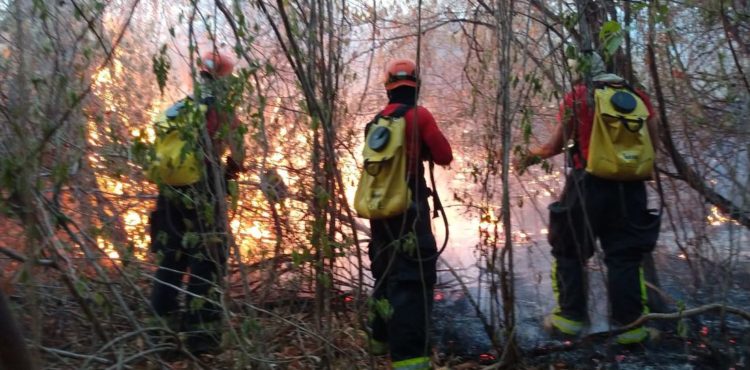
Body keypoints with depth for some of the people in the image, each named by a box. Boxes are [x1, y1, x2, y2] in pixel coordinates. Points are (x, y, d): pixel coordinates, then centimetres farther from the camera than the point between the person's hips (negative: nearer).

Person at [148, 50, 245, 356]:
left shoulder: (175, 110, 15)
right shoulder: (221, 110, -3)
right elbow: (236, 150, 2)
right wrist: (229, 171, 21)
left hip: (170, 189, 7)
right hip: (202, 190, -6)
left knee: (169, 260, 16)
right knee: (206, 261, -2)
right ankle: (202, 335, -3)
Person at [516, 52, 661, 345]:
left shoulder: (577, 96, -2)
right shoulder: (638, 96, 9)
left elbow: (556, 145, -4)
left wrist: (530, 156, 12)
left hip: (589, 184, -3)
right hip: (630, 187, 4)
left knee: (569, 251, 12)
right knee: (625, 255, 10)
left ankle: (571, 316, 15)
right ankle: (629, 325, 10)